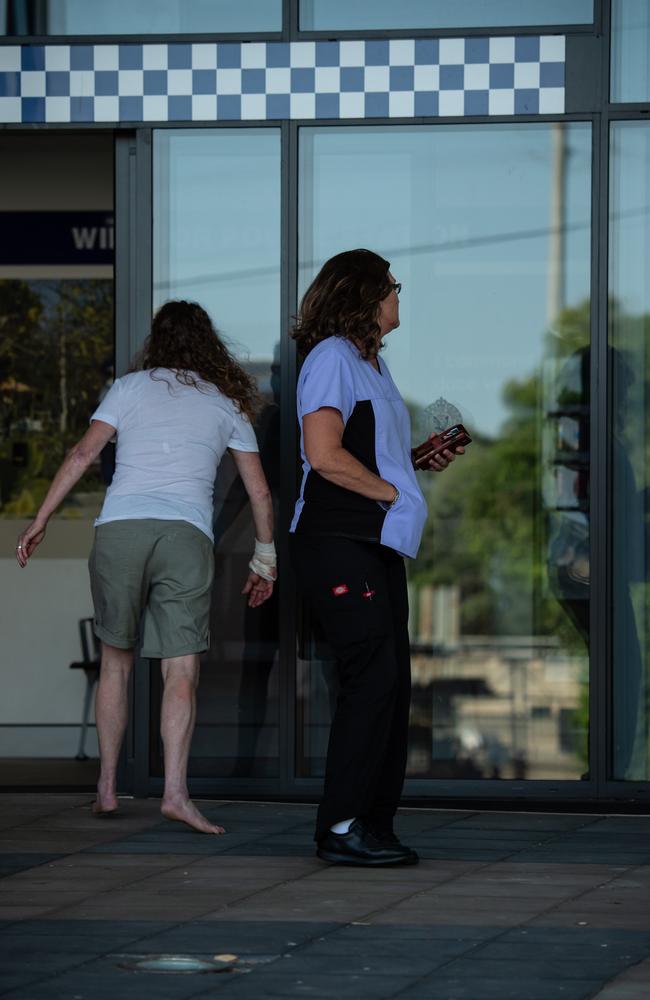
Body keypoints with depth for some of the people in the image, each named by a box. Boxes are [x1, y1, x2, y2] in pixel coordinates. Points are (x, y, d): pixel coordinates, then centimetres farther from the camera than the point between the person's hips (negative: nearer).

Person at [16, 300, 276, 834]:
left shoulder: (130, 388, 14)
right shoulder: (228, 404, 17)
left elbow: (82, 455, 4)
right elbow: (259, 492, 17)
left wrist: (40, 521, 7)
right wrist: (265, 561, 26)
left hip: (120, 526, 1)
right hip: (186, 534, -1)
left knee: (116, 660, 14)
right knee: (182, 670, -4)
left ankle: (107, 786, 16)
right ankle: (175, 789, -19)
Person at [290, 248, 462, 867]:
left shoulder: (371, 364, 22)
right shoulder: (332, 357, -8)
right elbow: (325, 455, -18)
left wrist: (420, 459, 16)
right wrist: (391, 490, -11)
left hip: (378, 544, 10)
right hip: (338, 543, -10)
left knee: (391, 683, 7)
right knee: (373, 679, -14)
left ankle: (373, 824, 11)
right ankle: (342, 829, -11)